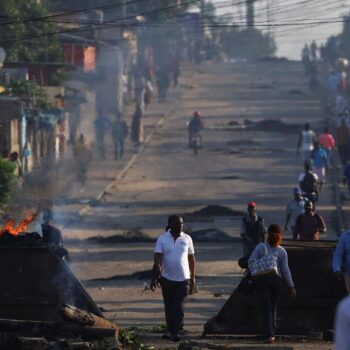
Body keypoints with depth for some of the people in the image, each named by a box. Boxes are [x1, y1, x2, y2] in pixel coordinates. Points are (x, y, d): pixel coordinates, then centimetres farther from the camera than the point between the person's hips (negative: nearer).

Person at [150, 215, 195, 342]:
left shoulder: (187, 239, 2)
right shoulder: (162, 239, -2)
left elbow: (191, 259, 8)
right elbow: (157, 257, -11)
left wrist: (193, 278, 8)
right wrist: (157, 273, -28)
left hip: (183, 279, -1)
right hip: (167, 278, 1)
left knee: (179, 306, -8)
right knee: (169, 307, 10)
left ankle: (175, 332, -8)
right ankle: (171, 330, 23)